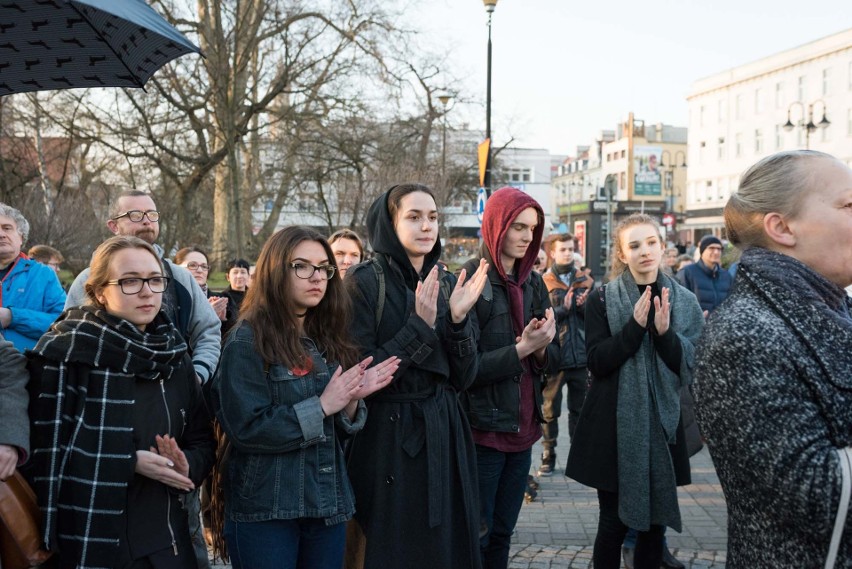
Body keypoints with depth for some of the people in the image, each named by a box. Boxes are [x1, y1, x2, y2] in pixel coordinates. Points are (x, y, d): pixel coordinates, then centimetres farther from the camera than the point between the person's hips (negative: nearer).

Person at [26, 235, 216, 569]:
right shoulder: (66, 352, -9)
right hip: (92, 541, -5)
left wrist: (186, 466, -9)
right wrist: (130, 462, -18)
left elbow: (203, 443, 12)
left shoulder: (174, 356, 6)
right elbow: (48, 448, -12)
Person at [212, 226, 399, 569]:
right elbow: (245, 428, -18)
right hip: (265, 511, -6)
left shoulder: (328, 339, 8)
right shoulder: (248, 341, -10)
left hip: (328, 504, 6)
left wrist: (352, 401, -9)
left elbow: (337, 431, 12)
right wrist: (321, 405, -17)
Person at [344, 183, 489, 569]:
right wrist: (420, 325, -20)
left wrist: (458, 320, -11)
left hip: (444, 438, 5)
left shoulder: (447, 285, 8)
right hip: (388, 442, -5)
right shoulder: (365, 282, -9)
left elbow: (462, 379, 4)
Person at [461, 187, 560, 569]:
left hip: (523, 428, 6)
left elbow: (554, 359, 8)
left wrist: (540, 348, -14)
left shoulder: (533, 283, 9)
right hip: (482, 429, -6)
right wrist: (521, 349, -23)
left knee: (502, 534, 15)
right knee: (475, 537, 4)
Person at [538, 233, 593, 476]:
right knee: (550, 410, 3)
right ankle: (548, 456, 12)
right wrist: (563, 310, -22)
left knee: (579, 409, 12)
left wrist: (584, 306, -15)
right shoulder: (543, 283, -1)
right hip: (554, 356, -3)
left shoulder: (585, 280, 9)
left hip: (580, 355, 3)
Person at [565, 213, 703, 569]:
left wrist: (665, 332, -19)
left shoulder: (684, 301, 4)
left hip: (663, 424, 3)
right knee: (614, 522, 3)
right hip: (615, 426, -2)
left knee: (655, 522, 9)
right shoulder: (603, 299, -3)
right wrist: (635, 326, -22)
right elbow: (597, 362, -11)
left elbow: (692, 367, -2)